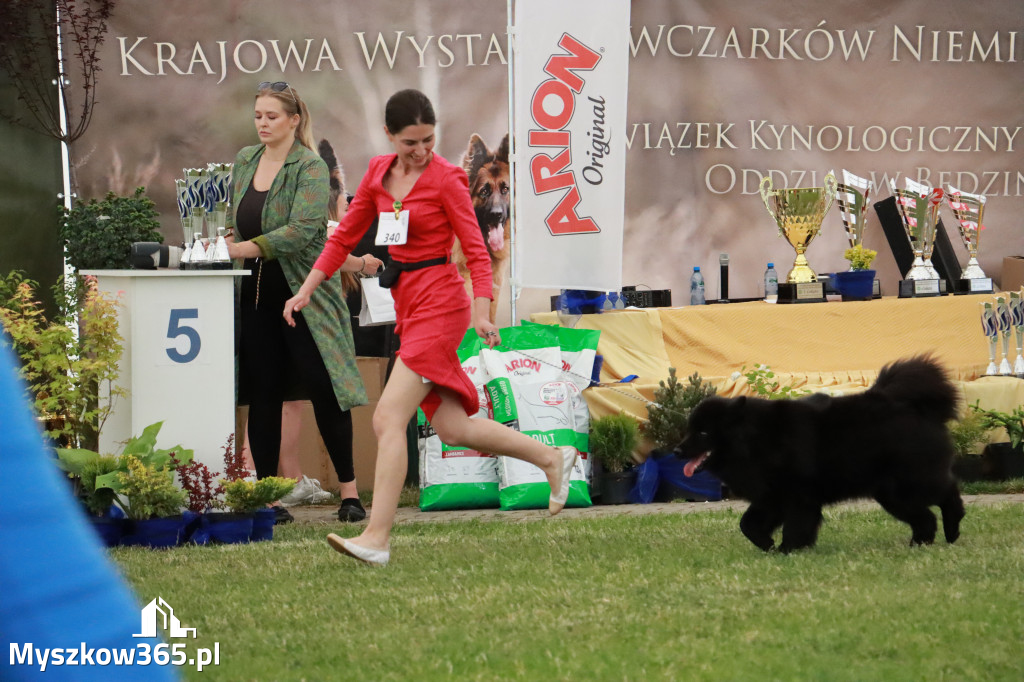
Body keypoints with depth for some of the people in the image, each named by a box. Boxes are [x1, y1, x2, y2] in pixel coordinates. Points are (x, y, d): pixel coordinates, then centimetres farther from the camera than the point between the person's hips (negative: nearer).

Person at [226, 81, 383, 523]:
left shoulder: (310, 167, -9)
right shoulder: (245, 162, 11)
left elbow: (301, 231, -21)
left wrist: (240, 249, -25)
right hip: (257, 294, 5)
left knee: (323, 389, -8)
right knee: (262, 394, 3)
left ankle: (349, 492, -1)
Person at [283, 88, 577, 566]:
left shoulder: (446, 179, -8)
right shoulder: (379, 173, 10)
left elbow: (476, 249, -10)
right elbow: (345, 236, 18)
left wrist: (481, 313, -23)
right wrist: (306, 290, 11)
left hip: (439, 302, -7)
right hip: (406, 304, 7)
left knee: (388, 419, -16)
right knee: (451, 428, 8)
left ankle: (376, 540, -18)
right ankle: (551, 459, 25)